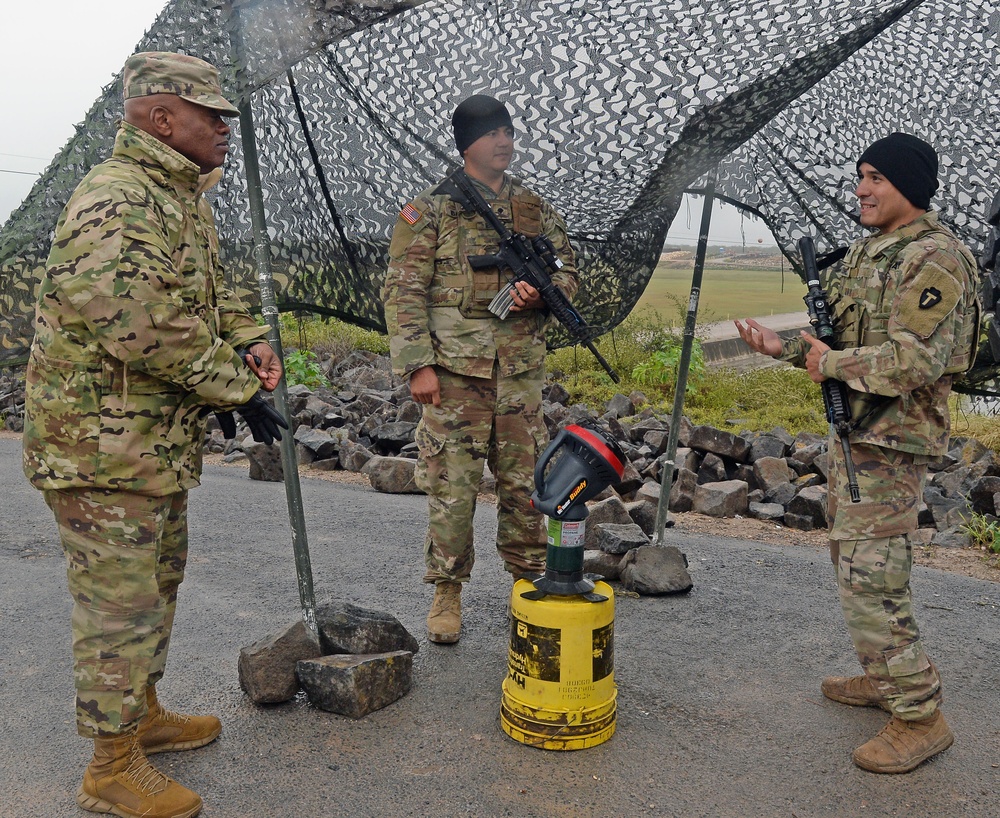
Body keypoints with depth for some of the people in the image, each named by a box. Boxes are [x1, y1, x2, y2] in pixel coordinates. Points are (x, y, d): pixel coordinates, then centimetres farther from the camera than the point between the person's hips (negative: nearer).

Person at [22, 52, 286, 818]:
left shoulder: (184, 199, 13)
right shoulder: (117, 204, -21)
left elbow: (213, 292, 20)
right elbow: (150, 332, -29)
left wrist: (252, 343, 1)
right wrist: (237, 389, -19)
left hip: (162, 445, 10)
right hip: (104, 447, -10)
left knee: (158, 585, 22)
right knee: (121, 609, 1)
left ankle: (144, 714, 41)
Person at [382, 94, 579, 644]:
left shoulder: (535, 210, 13)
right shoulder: (431, 211, 1)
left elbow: (568, 269, 19)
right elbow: (403, 293, -4)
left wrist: (544, 290, -5)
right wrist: (417, 365, -12)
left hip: (521, 372, 4)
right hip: (454, 371, -3)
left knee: (525, 483, 10)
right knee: (451, 485, 0)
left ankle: (530, 581, 27)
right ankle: (447, 592, 16)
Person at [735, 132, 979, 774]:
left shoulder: (934, 258, -16)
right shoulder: (870, 250, 15)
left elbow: (915, 359, -26)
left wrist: (832, 365, -16)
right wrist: (785, 346, 8)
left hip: (892, 441, -10)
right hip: (853, 430, 10)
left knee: (871, 575, -9)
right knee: (852, 560, 18)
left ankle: (921, 716, 4)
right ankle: (882, 676, 35)